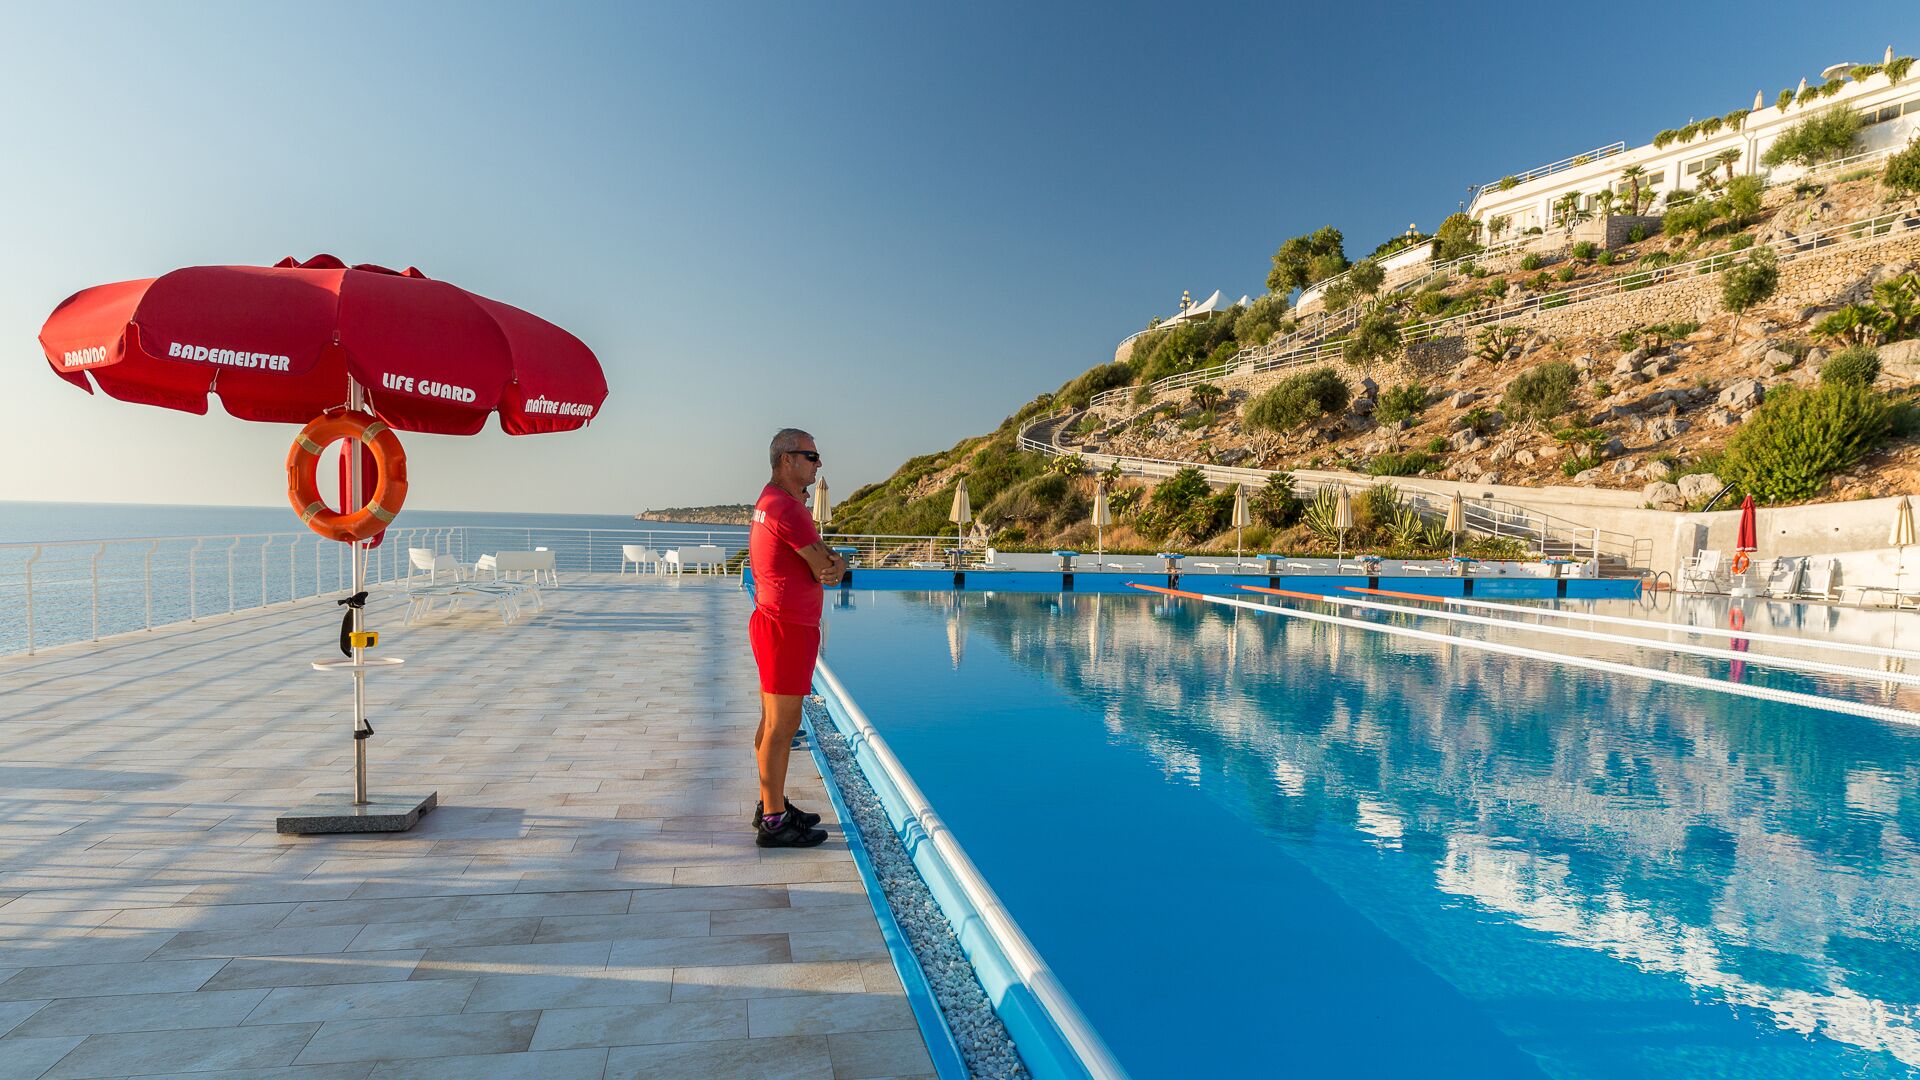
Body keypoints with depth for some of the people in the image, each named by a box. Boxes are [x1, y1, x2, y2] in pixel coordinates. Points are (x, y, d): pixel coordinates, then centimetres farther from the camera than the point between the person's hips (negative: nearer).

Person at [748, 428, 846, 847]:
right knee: (781, 726, -4)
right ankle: (774, 822, 3)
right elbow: (823, 567, -17)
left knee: (775, 722, 17)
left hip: (775, 622, 11)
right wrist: (833, 566, 5)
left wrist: (832, 563, -9)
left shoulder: (772, 500, 17)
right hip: (787, 627, -11)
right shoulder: (786, 507, -18)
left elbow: (825, 561, 12)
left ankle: (771, 805, 27)